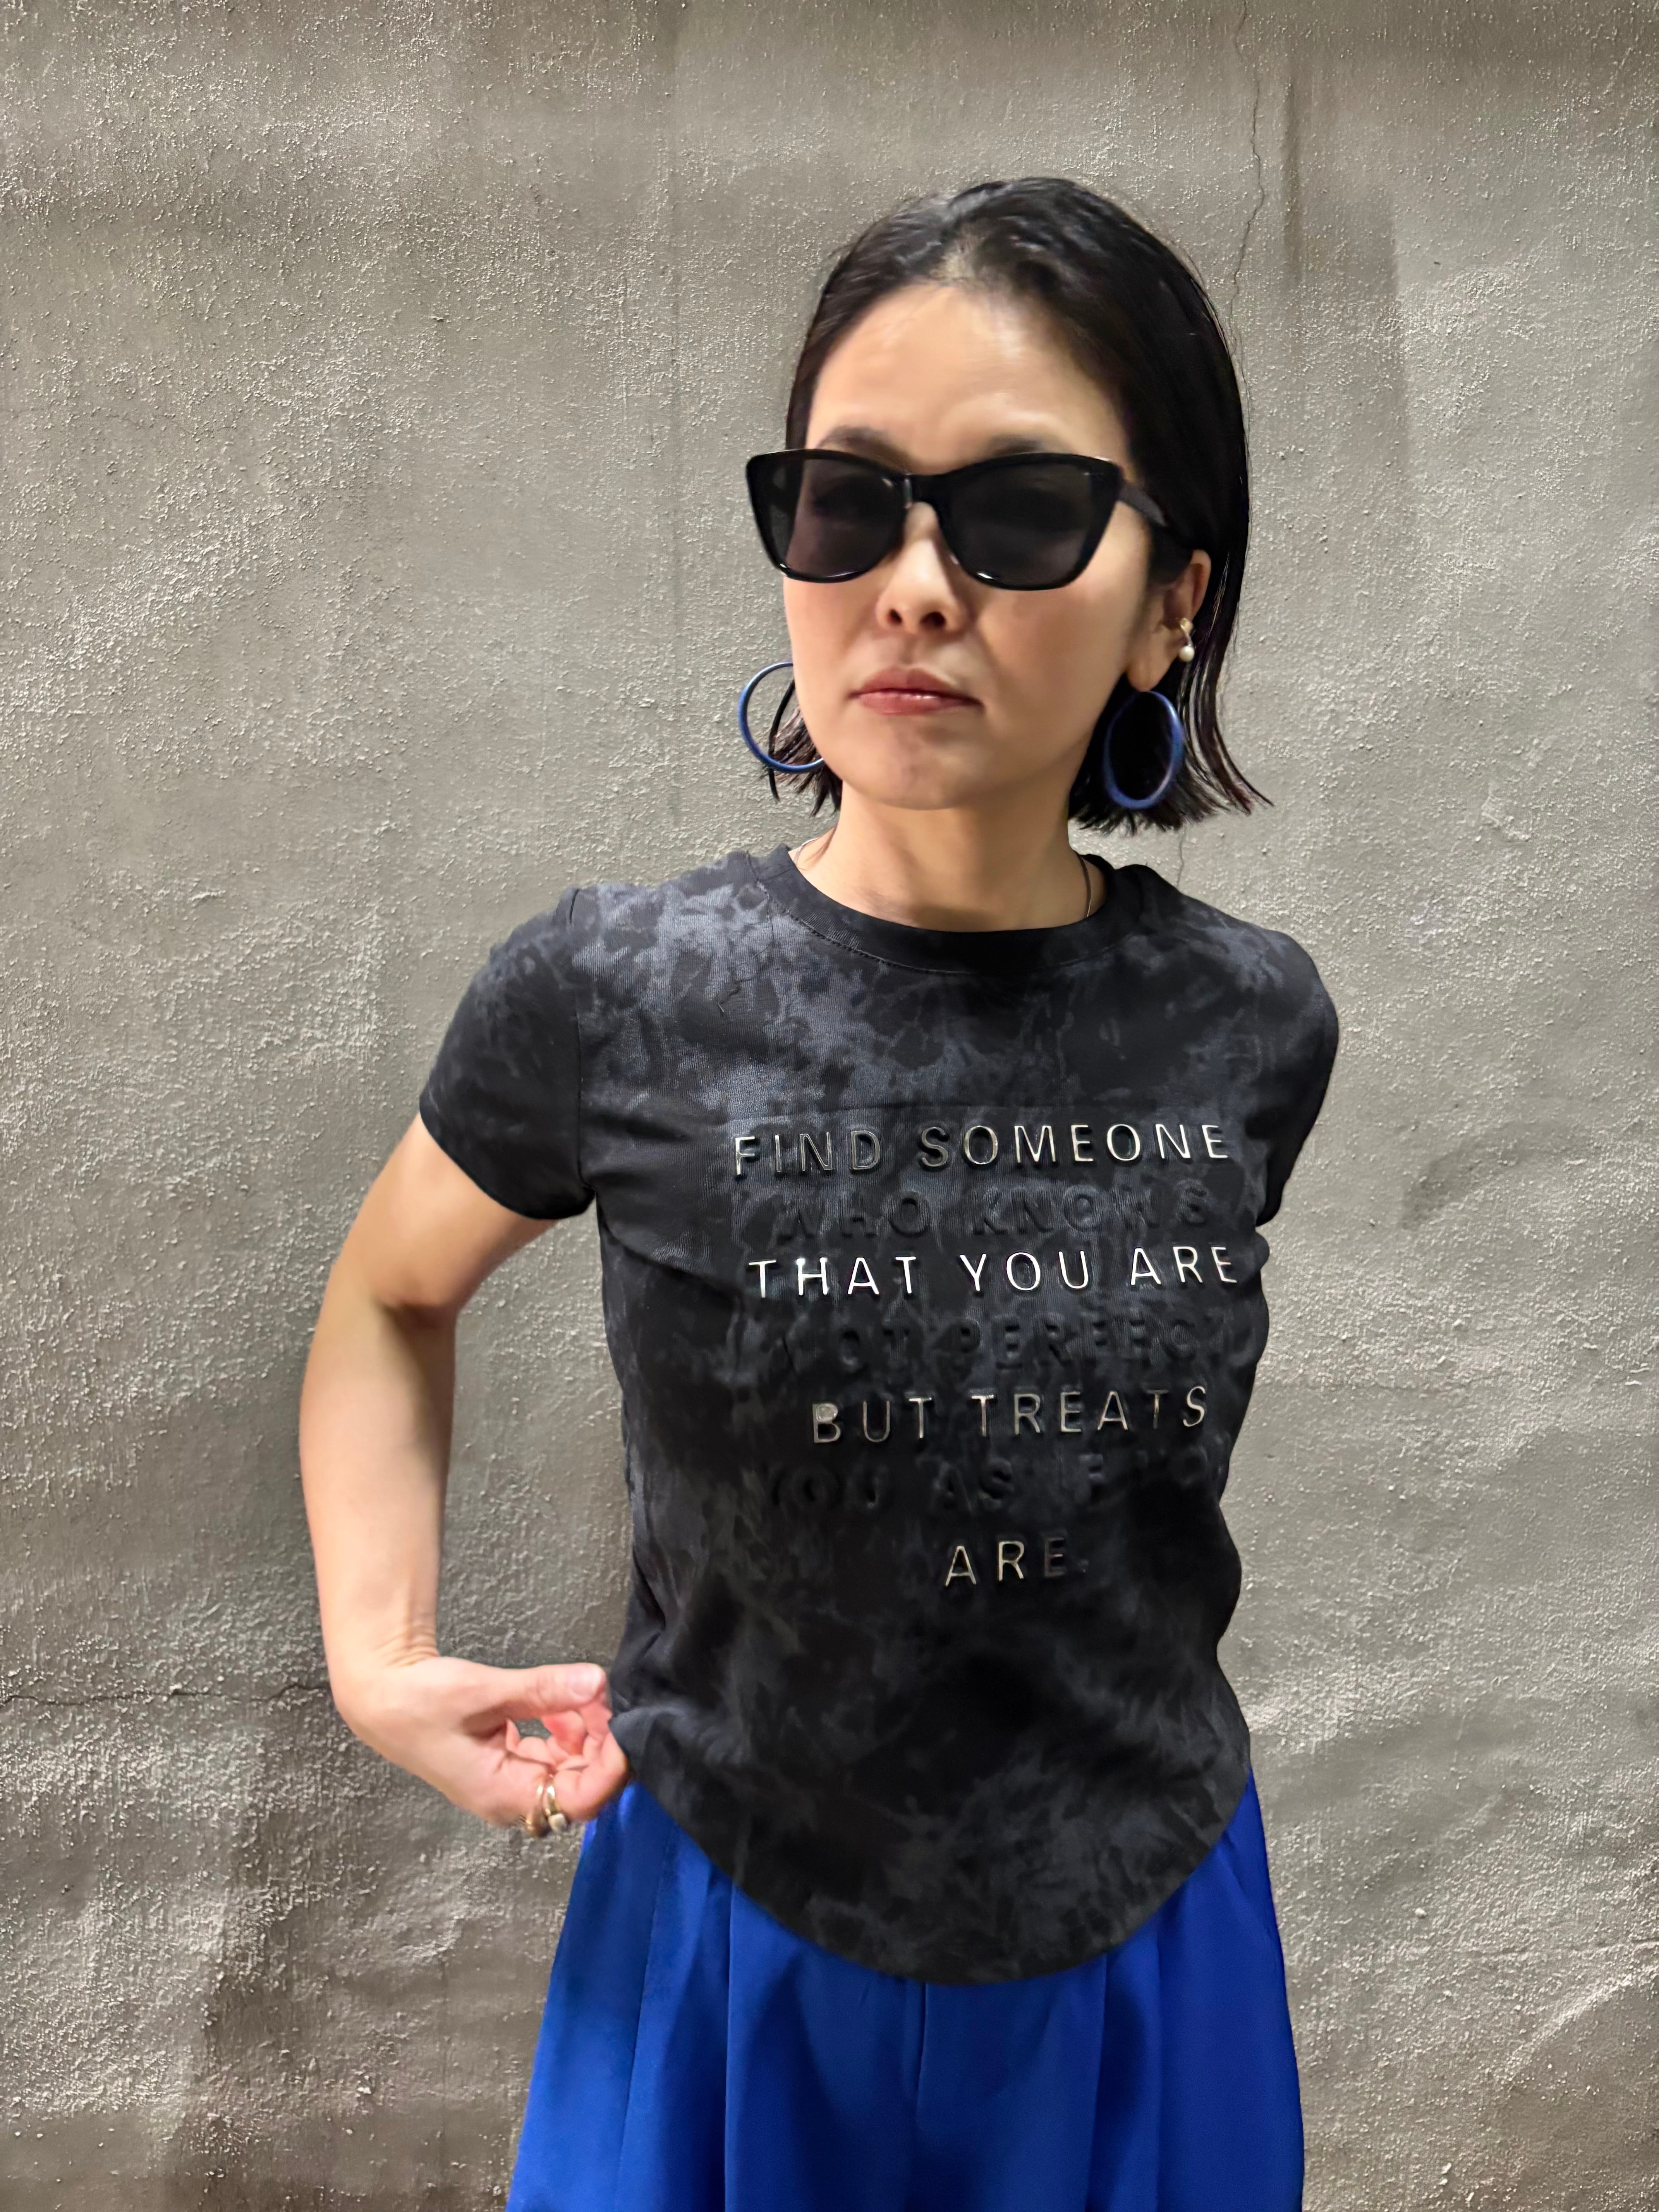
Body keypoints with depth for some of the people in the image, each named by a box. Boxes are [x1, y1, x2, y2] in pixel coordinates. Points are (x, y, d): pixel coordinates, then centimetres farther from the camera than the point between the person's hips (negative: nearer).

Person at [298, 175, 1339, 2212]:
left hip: (1140, 1948, 3)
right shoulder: (609, 1000, -18)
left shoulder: (1252, 1028, -10)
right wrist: (375, 1653, -9)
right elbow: (391, 1293, 2)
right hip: (736, 1949, -2)